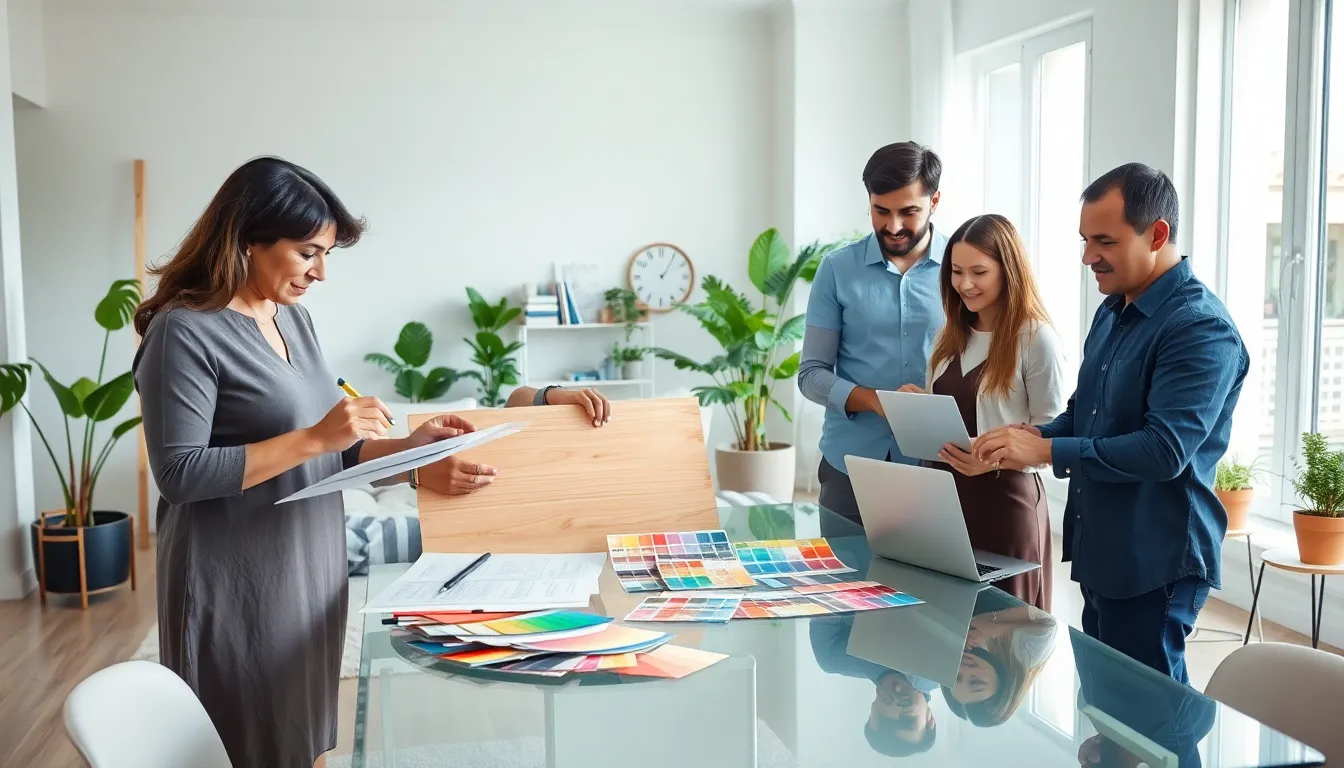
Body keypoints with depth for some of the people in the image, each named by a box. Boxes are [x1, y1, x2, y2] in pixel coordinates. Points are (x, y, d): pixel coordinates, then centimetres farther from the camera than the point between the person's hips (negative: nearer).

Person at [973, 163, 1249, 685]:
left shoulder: (1201, 328, -18)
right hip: (1101, 553, 9)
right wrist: (1034, 435, -1)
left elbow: (1165, 449, -26)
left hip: (1154, 563, -9)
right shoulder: (1111, 312, 11)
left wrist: (1047, 451, -24)